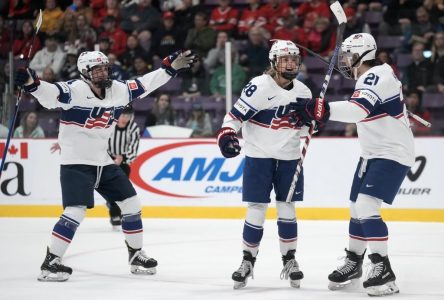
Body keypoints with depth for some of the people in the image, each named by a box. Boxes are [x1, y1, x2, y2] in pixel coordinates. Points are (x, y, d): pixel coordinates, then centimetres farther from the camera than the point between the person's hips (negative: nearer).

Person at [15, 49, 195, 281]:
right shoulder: (74, 91, -18)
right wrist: (32, 84, -54)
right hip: (76, 164, -7)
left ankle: (136, 255, 26)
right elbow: (50, 94, -34)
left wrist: (171, 68, 10)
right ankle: (50, 262, -13)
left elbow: (144, 84, 13)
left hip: (104, 162, 7)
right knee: (76, 211, -20)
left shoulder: (118, 90, 2)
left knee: (131, 203, 10)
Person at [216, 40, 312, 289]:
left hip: (289, 158, 4)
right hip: (259, 156, -4)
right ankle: (248, 261, 10)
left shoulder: (303, 92, 4)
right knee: (256, 210, -2)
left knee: (287, 210, 7)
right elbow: (235, 116, -15)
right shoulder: (260, 86, -14)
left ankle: (290, 260, 17)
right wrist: (227, 134, -31)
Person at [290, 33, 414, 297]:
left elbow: (358, 109, -39)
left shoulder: (377, 77, -22)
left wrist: (321, 110, -47)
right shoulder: (371, 77, 11)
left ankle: (383, 269, -19)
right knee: (358, 207, 16)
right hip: (373, 153, 10)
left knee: (366, 206, -21)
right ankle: (354, 262, 33)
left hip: (393, 153, -10)